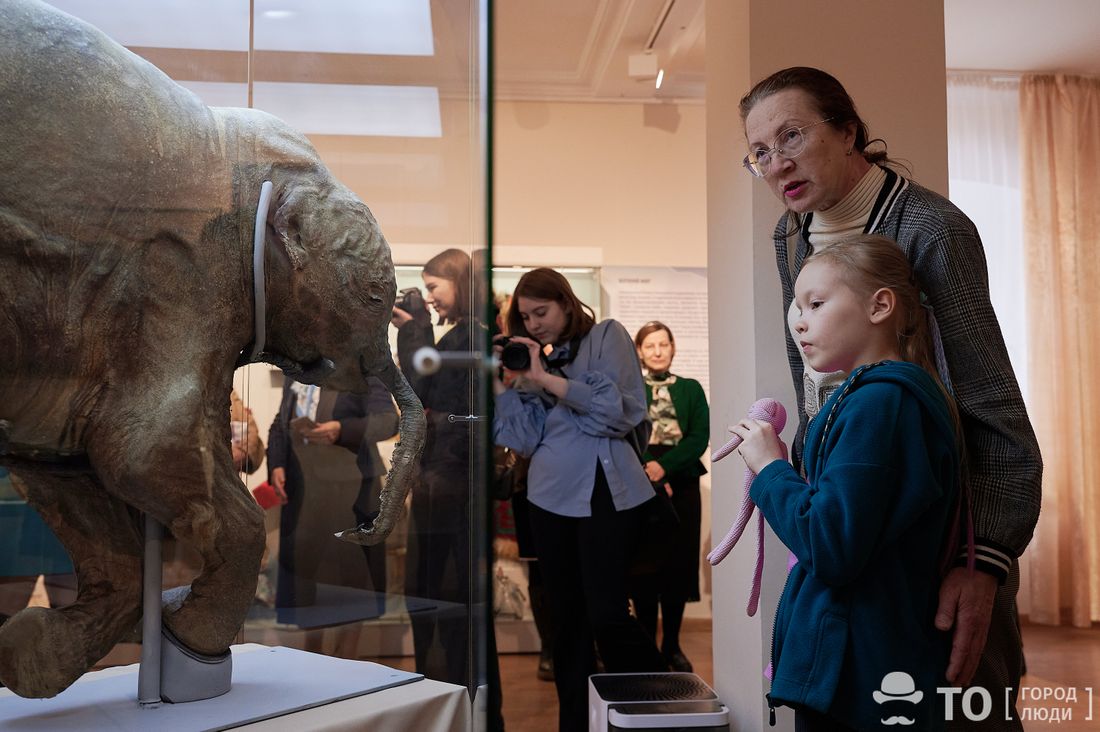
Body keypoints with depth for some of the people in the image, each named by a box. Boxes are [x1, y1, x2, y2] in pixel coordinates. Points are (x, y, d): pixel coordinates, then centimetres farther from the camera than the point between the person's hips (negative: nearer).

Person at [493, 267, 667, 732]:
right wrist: (498, 382, 0)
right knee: (568, 619, 9)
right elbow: (524, 438, 8)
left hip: (604, 493, -5)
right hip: (550, 497, 5)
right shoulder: (536, 361, 15)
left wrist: (546, 379, -12)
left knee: (606, 616, -10)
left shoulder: (607, 336, 2)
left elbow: (616, 410, -12)